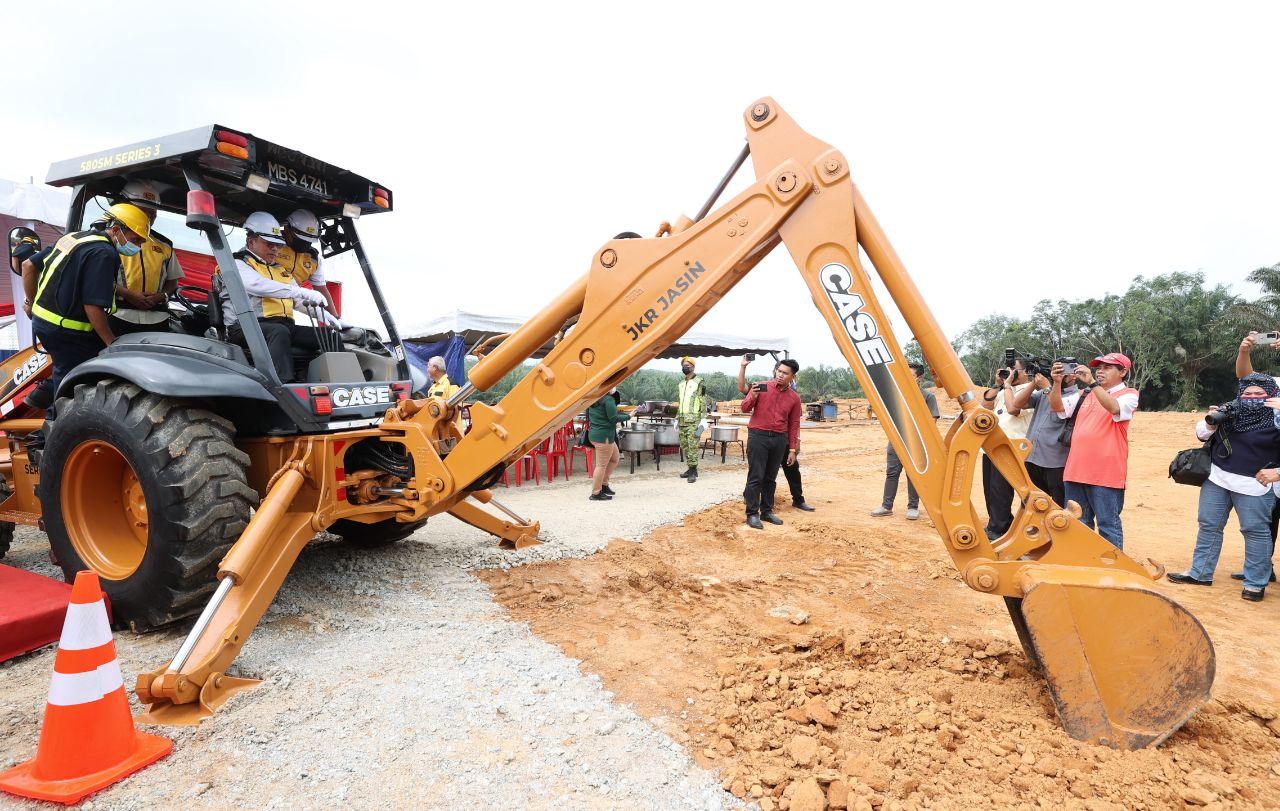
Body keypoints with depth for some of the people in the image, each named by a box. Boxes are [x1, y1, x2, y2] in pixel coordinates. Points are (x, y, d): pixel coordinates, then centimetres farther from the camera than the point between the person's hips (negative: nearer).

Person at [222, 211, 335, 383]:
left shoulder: (281, 270, 30)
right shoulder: (237, 264, 7)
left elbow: (301, 301, 29)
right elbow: (260, 286, -15)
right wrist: (303, 292, -24)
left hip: (284, 326, 7)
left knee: (332, 338, -14)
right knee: (279, 331, -40)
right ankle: (286, 385, -57)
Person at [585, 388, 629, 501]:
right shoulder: (609, 399, -17)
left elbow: (588, 415, 17)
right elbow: (613, 418, -19)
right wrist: (628, 416, -9)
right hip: (604, 436, -9)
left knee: (615, 458, 22)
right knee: (602, 465, -1)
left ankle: (604, 484, 25)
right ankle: (596, 493, 5)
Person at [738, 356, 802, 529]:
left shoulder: (794, 398, 7)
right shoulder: (761, 388, -1)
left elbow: (794, 425, 10)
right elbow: (745, 409, -2)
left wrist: (792, 449, 7)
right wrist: (753, 397, -21)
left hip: (779, 440, 3)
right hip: (758, 437, -3)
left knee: (771, 478, 10)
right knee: (756, 477, -5)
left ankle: (767, 511, 20)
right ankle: (752, 514, 0)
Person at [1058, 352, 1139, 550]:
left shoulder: (1129, 394, 1)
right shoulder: (1085, 394, 16)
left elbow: (1114, 408, -21)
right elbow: (1057, 406, 6)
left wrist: (1092, 382, -29)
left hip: (1106, 474, -5)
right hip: (1075, 470, 6)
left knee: (1108, 525, 0)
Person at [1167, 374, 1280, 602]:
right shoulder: (1229, 412, 4)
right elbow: (1201, 434, 12)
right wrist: (1210, 422, -7)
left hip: (1254, 486, -4)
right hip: (1216, 480, 5)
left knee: (1255, 531, 1)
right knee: (1208, 526, 10)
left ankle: (1255, 583, 14)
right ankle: (1200, 573, 20)